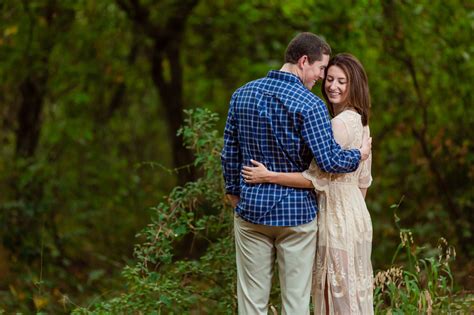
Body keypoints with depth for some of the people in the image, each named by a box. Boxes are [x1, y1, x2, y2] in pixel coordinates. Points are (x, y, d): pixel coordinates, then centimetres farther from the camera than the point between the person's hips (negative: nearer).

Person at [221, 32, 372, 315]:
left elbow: (229, 153, 8)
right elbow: (330, 161, -17)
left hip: (251, 209, 4)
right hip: (296, 213, -4)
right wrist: (359, 155, 2)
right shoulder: (310, 105, -14)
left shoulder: (242, 95, 2)